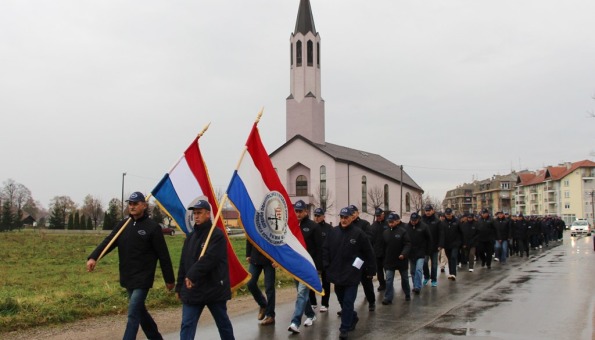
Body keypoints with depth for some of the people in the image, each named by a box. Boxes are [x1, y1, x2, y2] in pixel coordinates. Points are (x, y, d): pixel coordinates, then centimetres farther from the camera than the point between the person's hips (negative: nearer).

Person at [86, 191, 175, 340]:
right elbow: (108, 242, -6)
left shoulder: (152, 227, -10)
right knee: (140, 311, 18)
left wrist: (169, 279, -5)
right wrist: (93, 257, -25)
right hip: (128, 278, 7)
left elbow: (163, 255, -8)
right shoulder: (122, 225, 7)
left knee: (133, 314, -9)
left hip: (142, 279, -7)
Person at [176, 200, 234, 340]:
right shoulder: (191, 236, 11)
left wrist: (192, 275, -27)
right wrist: (179, 287, 12)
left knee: (223, 322, 14)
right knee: (187, 325, 0)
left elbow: (209, 259, -24)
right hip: (192, 289, 6)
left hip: (214, 288, -5)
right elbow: (183, 263, 13)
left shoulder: (217, 235, -12)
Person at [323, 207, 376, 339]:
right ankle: (353, 318, 40)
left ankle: (345, 329, 6)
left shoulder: (359, 233, -9)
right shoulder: (333, 232, 2)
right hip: (337, 274, 5)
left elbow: (369, 253, -5)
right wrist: (327, 267, 3)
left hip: (352, 275, -5)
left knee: (348, 302, -4)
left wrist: (371, 271, -2)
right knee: (342, 301, 18)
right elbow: (326, 249, 10)